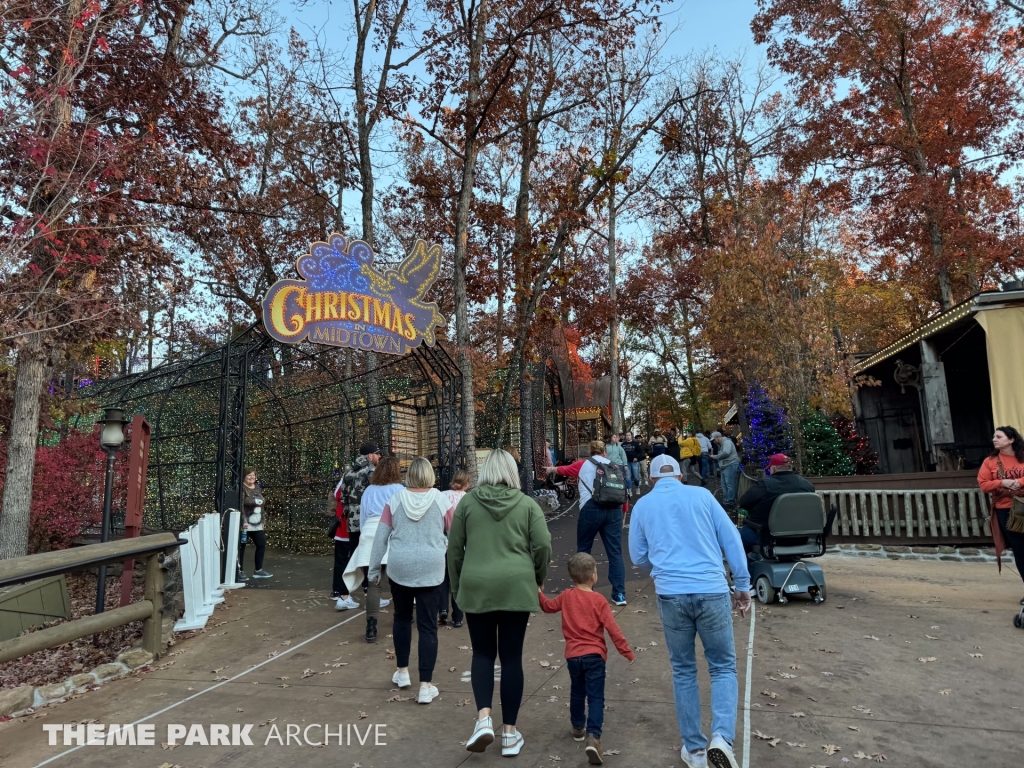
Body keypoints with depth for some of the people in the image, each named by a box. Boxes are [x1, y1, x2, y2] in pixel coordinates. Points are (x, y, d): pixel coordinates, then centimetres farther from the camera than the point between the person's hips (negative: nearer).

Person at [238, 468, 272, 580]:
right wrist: (244, 521, -22)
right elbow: (240, 506, -17)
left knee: (262, 544, 10)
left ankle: (258, 571, 21)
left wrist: (262, 521, 17)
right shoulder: (242, 489, -10)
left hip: (257, 524, 8)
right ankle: (240, 572, 7)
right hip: (245, 524, -8)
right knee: (241, 548, -1)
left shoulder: (258, 488, 14)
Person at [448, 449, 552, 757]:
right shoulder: (527, 504, 3)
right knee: (511, 657, 10)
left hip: (476, 587, 0)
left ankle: (483, 718, -1)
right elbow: (543, 545, -4)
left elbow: (454, 549, 7)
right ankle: (509, 732, 17)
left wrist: (457, 587, 18)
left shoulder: (467, 502, 4)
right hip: (516, 587, 0)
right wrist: (538, 577, 14)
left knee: (483, 653, 16)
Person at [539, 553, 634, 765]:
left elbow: (548, 606, 17)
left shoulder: (566, 596, 1)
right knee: (595, 697, -1)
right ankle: (593, 737, -15)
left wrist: (539, 593, 32)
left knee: (577, 692, 24)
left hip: (573, 655, 4)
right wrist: (627, 651, -3)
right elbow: (612, 629, -10)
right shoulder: (598, 600, -10)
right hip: (594, 655, -4)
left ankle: (578, 728, 36)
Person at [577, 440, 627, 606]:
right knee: (615, 552, 7)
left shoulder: (583, 465, 11)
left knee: (583, 550, 13)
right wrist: (623, 513, 26)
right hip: (614, 510, 2)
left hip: (591, 509, -2)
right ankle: (619, 594, 6)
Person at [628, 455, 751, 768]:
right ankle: (722, 737, -7)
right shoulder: (702, 495, 8)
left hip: (671, 594, 1)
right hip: (712, 591, 0)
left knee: (683, 671, 16)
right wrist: (743, 585, 10)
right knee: (723, 667, 12)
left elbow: (638, 557, 13)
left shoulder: (643, 505, 9)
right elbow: (732, 539, 4)